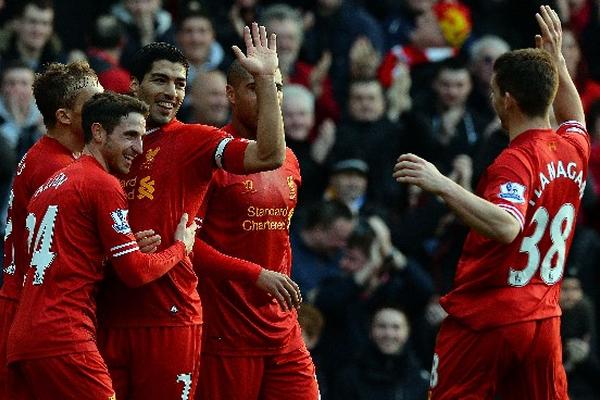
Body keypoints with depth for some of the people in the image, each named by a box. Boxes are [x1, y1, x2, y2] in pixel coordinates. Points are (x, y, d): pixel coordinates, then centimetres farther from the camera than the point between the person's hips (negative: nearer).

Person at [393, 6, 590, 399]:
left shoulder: (515, 163, -18)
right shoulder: (574, 149, 6)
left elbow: (507, 227, -37)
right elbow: (574, 116, 33)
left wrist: (442, 185, -42)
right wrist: (555, 57, 36)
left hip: (484, 320, -7)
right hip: (542, 319, 7)